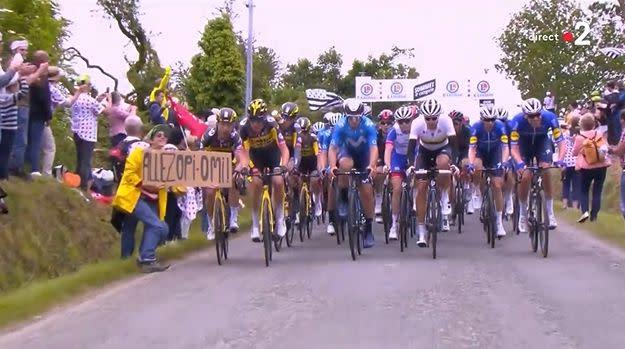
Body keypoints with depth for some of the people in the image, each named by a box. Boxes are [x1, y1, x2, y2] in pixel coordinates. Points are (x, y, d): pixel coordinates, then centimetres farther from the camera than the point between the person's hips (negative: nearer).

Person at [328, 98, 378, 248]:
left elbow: (374, 148, -37)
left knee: (366, 190, -10)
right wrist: (333, 167, -49)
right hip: (347, 152, 0)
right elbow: (332, 148, -31)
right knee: (345, 164, -37)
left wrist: (372, 166, -55)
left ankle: (368, 229, 2)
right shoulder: (341, 126, -28)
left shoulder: (369, 125, -29)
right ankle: (343, 199, -14)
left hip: (364, 155, 0)